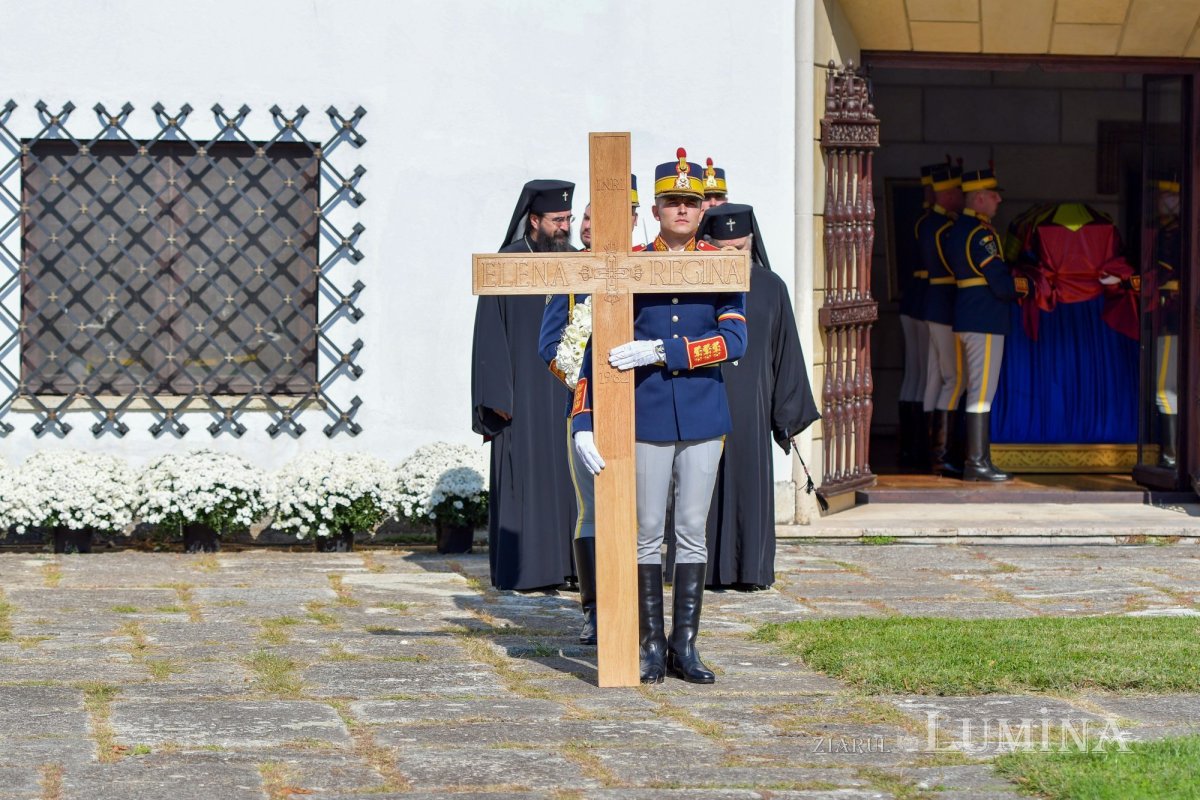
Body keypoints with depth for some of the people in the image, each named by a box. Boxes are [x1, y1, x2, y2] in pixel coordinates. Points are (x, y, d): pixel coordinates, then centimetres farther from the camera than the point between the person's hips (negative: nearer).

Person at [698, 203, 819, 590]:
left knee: (750, 483, 2)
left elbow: (786, 352, 9)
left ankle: (750, 569, 9)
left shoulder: (771, 288, 6)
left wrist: (789, 412, 7)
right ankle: (705, 568, 5)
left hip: (750, 404, 2)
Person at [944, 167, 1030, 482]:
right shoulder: (980, 234, -16)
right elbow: (1001, 284, -20)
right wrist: (1024, 285, -1)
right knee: (982, 392, -8)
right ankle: (977, 463, -7)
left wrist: (1011, 282, 9)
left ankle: (977, 458, 20)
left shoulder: (957, 229, 14)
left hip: (968, 319, 10)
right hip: (985, 321, -10)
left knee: (979, 392, 15)